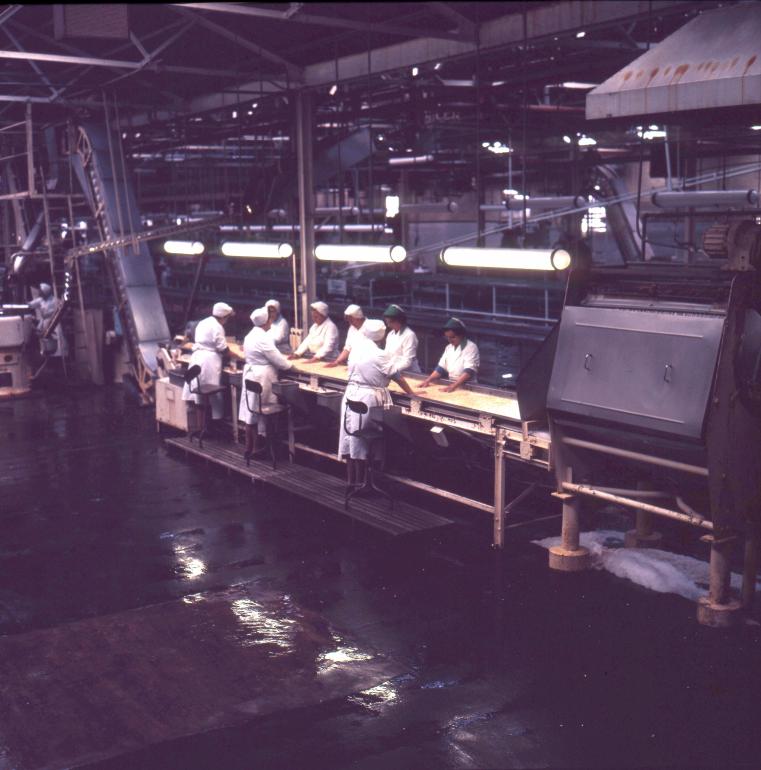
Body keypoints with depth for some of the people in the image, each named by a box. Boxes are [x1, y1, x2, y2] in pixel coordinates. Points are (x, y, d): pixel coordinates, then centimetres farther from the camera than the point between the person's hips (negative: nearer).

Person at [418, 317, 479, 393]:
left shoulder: (471, 347, -10)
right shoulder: (449, 347, 11)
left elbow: (469, 371, -19)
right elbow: (441, 368, 13)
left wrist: (454, 385, -29)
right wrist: (428, 380, -1)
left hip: (467, 387, -5)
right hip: (451, 385, 5)